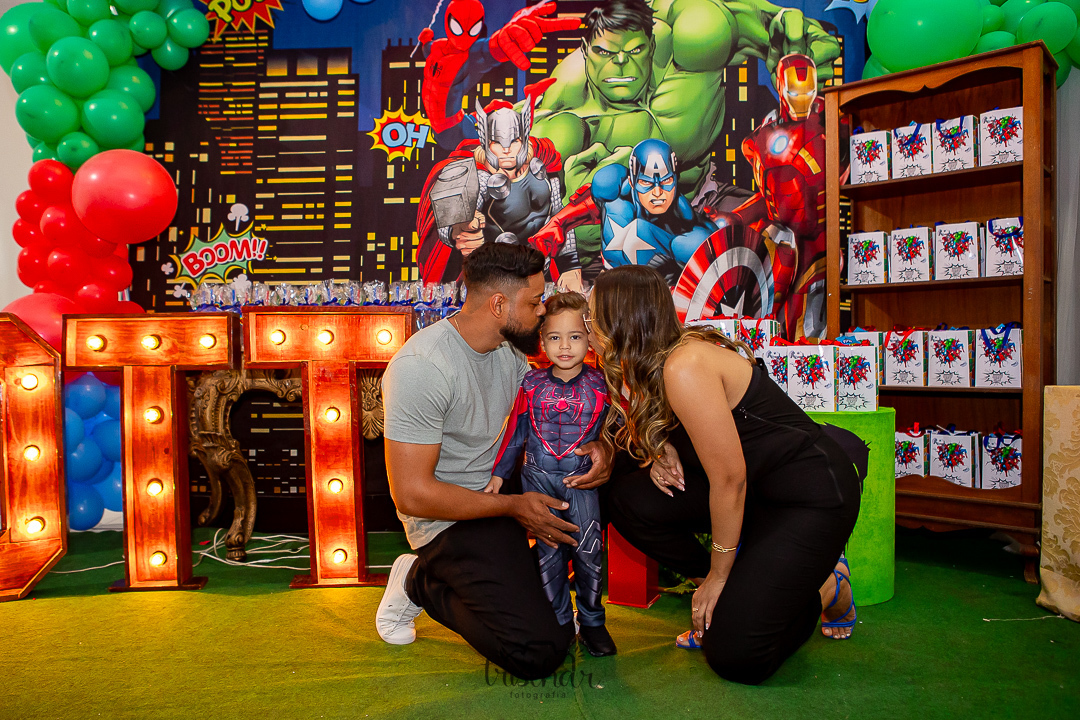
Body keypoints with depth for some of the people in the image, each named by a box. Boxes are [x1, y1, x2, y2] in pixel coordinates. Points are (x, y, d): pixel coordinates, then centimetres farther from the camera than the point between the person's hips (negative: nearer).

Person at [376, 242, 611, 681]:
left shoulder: (508, 348, 3)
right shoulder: (421, 366, -23)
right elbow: (411, 494, -23)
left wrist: (597, 445, -9)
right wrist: (512, 506, -21)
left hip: (506, 493, 8)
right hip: (450, 519, -8)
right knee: (539, 652, -19)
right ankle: (422, 581, 3)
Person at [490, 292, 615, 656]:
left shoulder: (599, 384, -2)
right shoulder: (532, 384, 1)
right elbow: (516, 432, 8)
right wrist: (499, 474, 8)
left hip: (582, 479, -1)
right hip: (538, 477, 1)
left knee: (589, 551, -1)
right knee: (548, 552, 3)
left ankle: (591, 621, 19)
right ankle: (559, 623, 18)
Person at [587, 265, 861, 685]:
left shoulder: (684, 367, -26)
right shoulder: (647, 368, 3)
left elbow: (730, 478, -23)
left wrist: (718, 575, -12)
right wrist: (664, 452, -6)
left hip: (814, 496, -9)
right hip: (754, 488, 9)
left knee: (732, 655, -14)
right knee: (626, 497, -7)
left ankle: (828, 591, 12)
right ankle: (731, 590, 9)